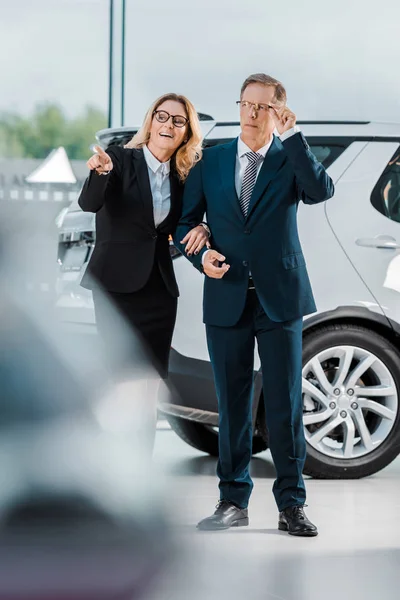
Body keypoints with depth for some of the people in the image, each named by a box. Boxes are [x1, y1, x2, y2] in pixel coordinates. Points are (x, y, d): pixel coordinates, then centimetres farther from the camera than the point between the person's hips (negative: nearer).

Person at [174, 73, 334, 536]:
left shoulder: (290, 159, 3)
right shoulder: (210, 161, 8)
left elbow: (321, 191, -18)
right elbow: (185, 220, 10)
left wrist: (291, 135, -19)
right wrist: (201, 255, -10)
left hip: (278, 298, -2)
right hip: (227, 298, 2)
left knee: (285, 405, -1)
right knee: (232, 405, 7)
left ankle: (291, 505, 6)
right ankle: (233, 501, 16)